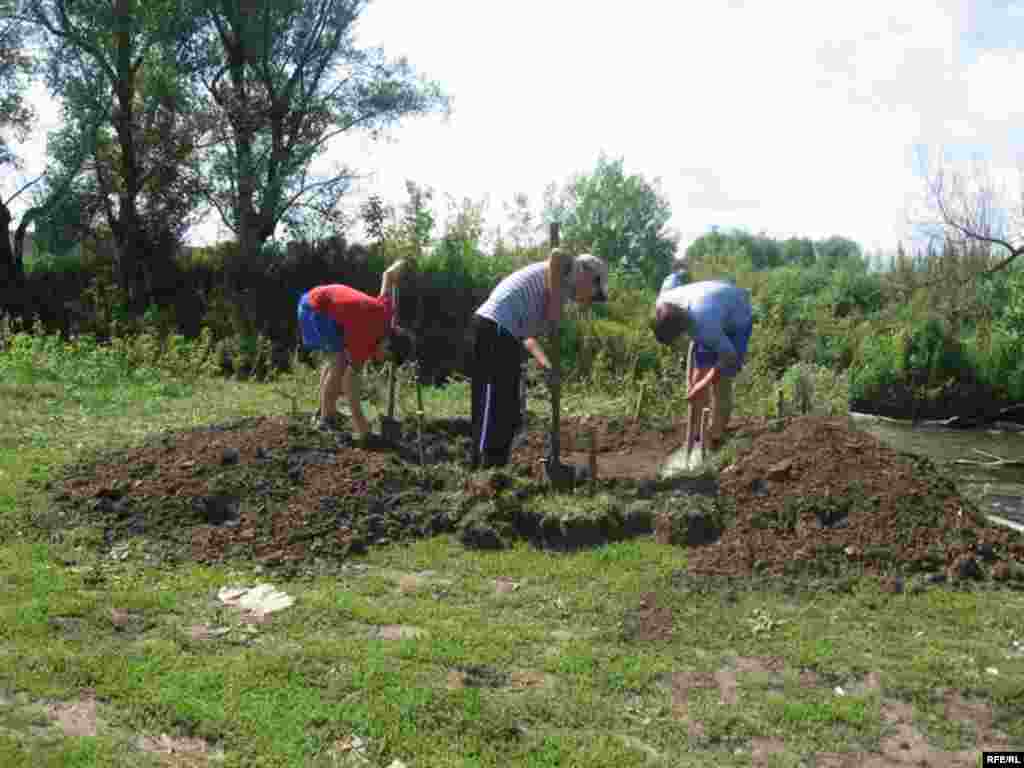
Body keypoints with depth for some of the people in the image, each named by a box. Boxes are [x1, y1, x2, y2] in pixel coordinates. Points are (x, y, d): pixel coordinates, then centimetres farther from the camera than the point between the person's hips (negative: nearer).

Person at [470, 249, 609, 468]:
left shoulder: (556, 288, 28)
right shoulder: (567, 270, 4)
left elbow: (526, 335, 23)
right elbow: (557, 254, -23)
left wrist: (545, 364, 8)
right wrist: (555, 302, -16)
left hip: (500, 330, 10)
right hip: (496, 327, -10)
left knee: (509, 414, 13)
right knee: (493, 409, -10)